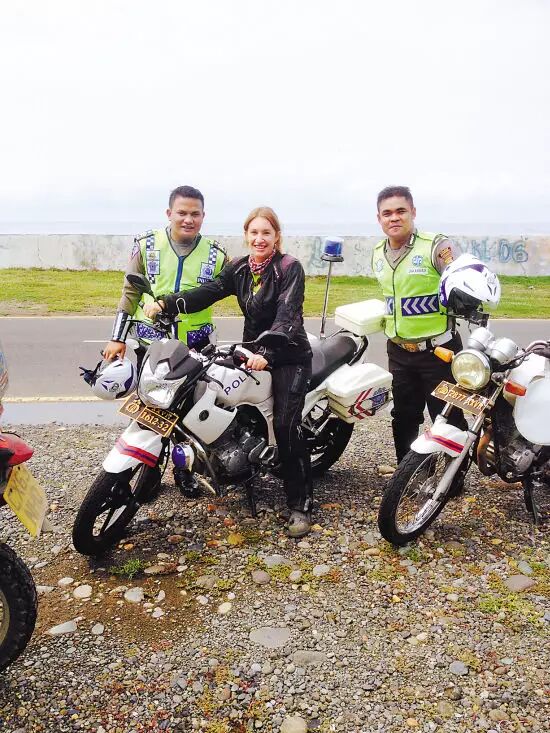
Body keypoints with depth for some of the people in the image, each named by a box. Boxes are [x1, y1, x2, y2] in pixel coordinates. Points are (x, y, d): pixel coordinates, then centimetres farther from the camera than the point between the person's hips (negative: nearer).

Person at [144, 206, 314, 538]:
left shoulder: (290, 268, -12)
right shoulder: (239, 268, 6)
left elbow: (287, 315, -25)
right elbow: (206, 292, -8)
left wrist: (266, 353, -40)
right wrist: (165, 303, -24)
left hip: (289, 356, -6)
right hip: (253, 353, 6)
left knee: (286, 426, -14)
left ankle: (301, 504, -6)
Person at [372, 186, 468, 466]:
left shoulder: (437, 246, -13)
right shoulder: (378, 254, 8)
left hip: (438, 350, -6)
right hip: (398, 352, 6)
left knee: (449, 420, 1)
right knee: (403, 419, 17)